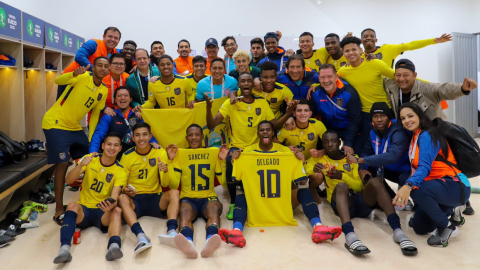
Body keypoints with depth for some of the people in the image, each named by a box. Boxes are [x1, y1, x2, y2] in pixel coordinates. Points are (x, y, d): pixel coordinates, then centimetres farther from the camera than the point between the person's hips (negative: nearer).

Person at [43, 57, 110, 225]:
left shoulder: (104, 91, 4)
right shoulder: (83, 77, -14)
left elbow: (95, 115, 10)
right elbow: (58, 81, -31)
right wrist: (75, 74, -52)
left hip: (75, 127, 7)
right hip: (55, 124, -7)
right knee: (63, 164, -12)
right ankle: (59, 210, -1)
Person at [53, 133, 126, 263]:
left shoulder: (120, 171, -2)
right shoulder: (90, 159, 3)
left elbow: (115, 196, -15)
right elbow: (68, 181, -6)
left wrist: (111, 204, -39)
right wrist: (81, 165, -25)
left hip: (102, 213, -1)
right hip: (83, 209, 1)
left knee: (117, 210, -32)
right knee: (72, 206, -31)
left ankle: (114, 246, -53)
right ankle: (64, 249, -45)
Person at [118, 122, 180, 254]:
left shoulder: (160, 152, 2)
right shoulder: (127, 156, 1)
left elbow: (164, 184, -1)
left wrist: (165, 171, -24)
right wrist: (125, 190, -21)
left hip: (155, 198, 1)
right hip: (135, 200, 0)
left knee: (174, 192, -26)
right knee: (122, 198, -32)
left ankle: (172, 231, -46)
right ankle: (141, 236, -51)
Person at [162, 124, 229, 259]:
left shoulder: (214, 151, 14)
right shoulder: (180, 153, 12)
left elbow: (224, 182, 9)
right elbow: (173, 184, 2)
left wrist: (223, 160, -3)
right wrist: (171, 160, -4)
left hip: (209, 197, 0)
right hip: (188, 197, 0)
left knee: (214, 210, -36)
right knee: (184, 213, -36)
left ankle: (210, 241, -63)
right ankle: (188, 243, -63)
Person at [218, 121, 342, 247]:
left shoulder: (285, 150, 2)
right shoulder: (248, 151, 0)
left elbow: (302, 182, 1)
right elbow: (236, 180, -1)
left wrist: (301, 162, -17)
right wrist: (236, 161, -17)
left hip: (282, 197, 1)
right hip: (255, 198, -1)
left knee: (304, 192, -21)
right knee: (240, 198, -29)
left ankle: (318, 228, -38)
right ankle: (237, 232, -52)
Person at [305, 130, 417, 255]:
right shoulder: (319, 159, 16)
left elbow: (359, 186, 8)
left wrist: (342, 176, -10)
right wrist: (313, 169, -19)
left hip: (362, 202, 2)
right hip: (342, 202, -2)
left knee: (375, 181, -26)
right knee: (341, 185, -34)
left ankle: (397, 230, -38)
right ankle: (349, 234, -58)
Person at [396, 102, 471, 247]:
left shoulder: (427, 135, -16)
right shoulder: (415, 137, 12)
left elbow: (425, 167, -30)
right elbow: (416, 167, 8)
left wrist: (409, 185, -45)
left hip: (455, 186, -9)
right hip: (438, 185, 9)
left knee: (418, 191, -38)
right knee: (420, 227, 11)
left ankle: (447, 227, -14)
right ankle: (450, 211, 31)